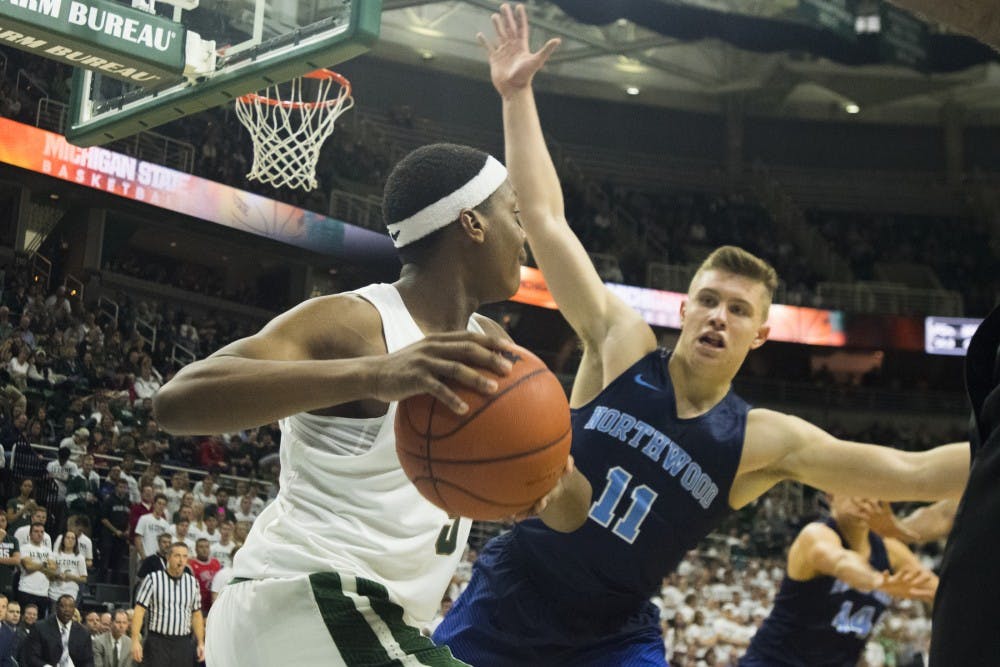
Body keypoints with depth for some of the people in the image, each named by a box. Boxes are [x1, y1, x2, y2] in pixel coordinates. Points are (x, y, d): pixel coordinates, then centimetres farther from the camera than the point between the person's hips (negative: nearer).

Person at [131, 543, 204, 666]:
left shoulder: (193, 583, 10)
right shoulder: (153, 579, -2)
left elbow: (197, 615, 15)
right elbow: (139, 611, -5)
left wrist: (201, 643, 9)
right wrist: (135, 641, -13)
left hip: (183, 644, 4)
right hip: (157, 642, -3)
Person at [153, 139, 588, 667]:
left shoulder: (485, 345, 12)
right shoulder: (353, 323, -13)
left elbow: (572, 514, 11)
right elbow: (176, 401, -29)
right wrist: (372, 374, -42)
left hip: (367, 619, 10)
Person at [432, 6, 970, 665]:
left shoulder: (765, 440, -8)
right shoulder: (621, 347, -8)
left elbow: (916, 471, -14)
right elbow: (545, 217, -8)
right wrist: (517, 95, -9)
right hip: (504, 604, 0)